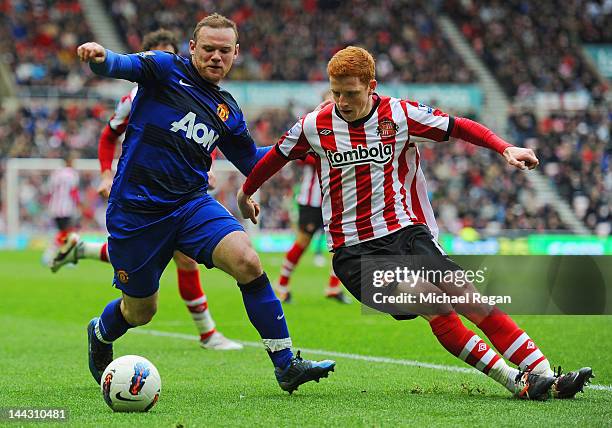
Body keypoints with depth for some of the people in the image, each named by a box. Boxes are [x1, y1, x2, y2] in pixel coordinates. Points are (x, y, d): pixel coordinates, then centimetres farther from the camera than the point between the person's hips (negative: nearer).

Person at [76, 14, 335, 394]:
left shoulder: (228, 111, 13)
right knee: (140, 311, 8)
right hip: (136, 209, -4)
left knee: (247, 262, -22)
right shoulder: (166, 69, -2)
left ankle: (286, 365, -16)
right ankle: (100, 334, 47)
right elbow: (121, 65, -21)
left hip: (192, 204, 4)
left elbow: (251, 161, 25)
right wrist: (100, 57, -44)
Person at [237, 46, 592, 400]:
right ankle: (517, 383, -23)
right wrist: (246, 193, 31)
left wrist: (506, 149, -11)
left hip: (407, 231, 2)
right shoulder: (315, 126, -1)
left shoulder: (400, 115, -2)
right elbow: (277, 156, 17)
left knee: (469, 298, -16)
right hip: (354, 250, -2)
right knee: (438, 308, -23)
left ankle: (543, 375, -16)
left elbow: (460, 127, 3)